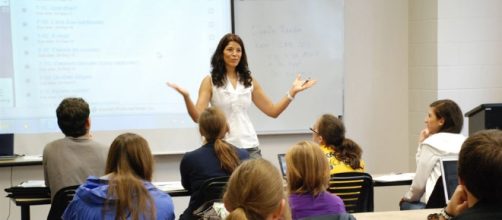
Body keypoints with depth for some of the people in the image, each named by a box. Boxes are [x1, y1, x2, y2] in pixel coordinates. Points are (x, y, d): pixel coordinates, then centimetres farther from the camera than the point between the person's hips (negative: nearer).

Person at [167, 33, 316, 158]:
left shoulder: (249, 81, 11)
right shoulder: (210, 81, 1)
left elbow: (273, 111, 13)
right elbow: (198, 116, -9)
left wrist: (292, 92, 3)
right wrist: (186, 96, -26)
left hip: (249, 146, 3)